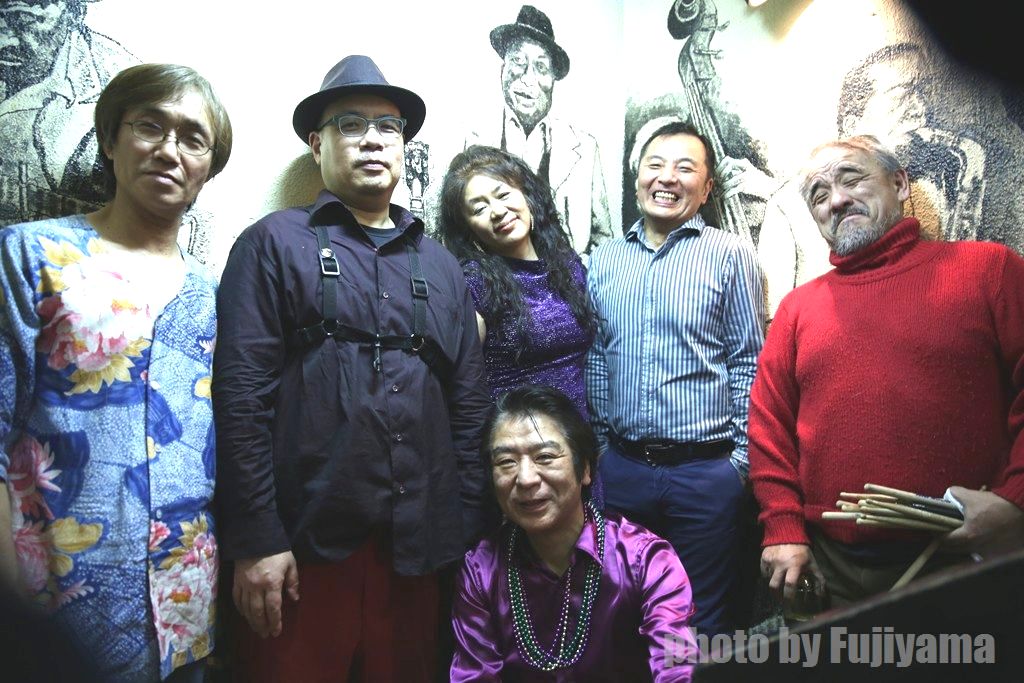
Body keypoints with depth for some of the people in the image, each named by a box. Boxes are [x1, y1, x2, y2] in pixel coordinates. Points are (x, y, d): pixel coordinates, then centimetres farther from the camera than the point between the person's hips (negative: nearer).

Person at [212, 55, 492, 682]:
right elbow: (242, 397, -7)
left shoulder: (440, 265, 13)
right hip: (303, 549, -4)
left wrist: (468, 533, 7)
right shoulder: (274, 244, 1)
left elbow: (470, 407, 12)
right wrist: (256, 541, -11)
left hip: (416, 551, 4)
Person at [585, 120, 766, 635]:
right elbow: (594, 360, 10)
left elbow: (749, 364, -2)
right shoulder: (604, 261, 8)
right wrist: (598, 445, 8)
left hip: (707, 471, -3)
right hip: (620, 466, 4)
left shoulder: (730, 256, -2)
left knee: (700, 621, 10)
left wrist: (742, 457, -5)